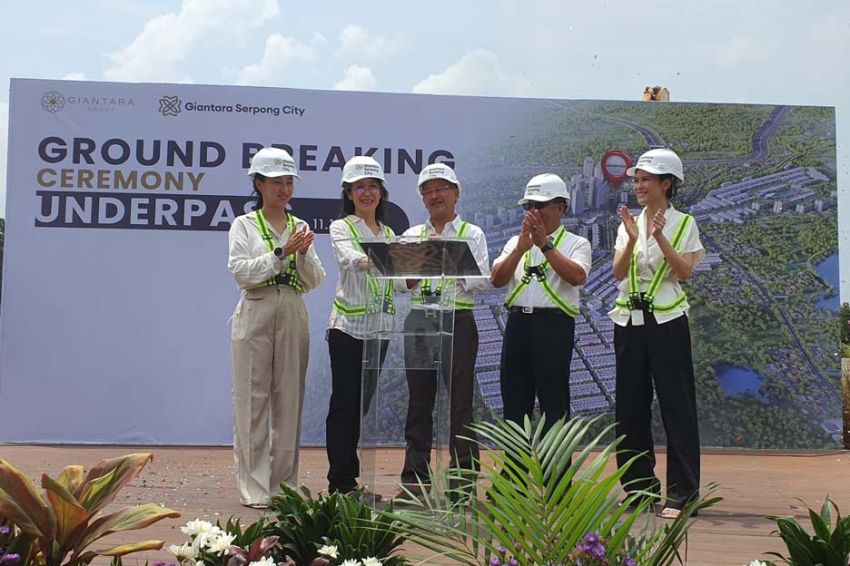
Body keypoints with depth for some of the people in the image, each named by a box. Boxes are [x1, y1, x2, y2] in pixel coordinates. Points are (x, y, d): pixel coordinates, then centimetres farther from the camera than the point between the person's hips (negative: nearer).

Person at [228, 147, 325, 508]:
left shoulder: (301, 227, 13)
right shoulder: (244, 225, 4)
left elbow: (313, 282, 8)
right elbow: (241, 272, -10)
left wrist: (304, 254, -9)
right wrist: (282, 253, -15)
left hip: (293, 316, 4)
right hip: (257, 315, -3)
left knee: (289, 400, 5)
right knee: (253, 400, -2)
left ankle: (284, 484, 14)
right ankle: (254, 488, 4)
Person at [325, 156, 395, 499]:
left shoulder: (389, 234, 16)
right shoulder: (341, 228, -1)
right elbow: (352, 261, -22)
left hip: (380, 325, 6)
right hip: (349, 325, -6)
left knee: (362, 403, 10)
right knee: (344, 403, -3)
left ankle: (347, 481, 18)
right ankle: (341, 483, 3)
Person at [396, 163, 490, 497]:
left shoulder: (471, 234, 6)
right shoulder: (411, 236, 15)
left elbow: (481, 281, -5)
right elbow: (401, 283, 9)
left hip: (457, 320, -3)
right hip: (419, 321, 3)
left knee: (460, 400, -2)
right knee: (419, 400, 7)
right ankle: (415, 479, 14)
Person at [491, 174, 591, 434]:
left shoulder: (576, 244, 4)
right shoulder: (515, 242, 15)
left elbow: (577, 277, -17)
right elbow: (496, 280, 1)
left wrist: (545, 245, -18)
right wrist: (521, 248, -12)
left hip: (554, 325, -4)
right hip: (517, 322, 4)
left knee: (554, 403, 0)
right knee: (513, 401, 8)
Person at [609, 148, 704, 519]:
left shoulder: (683, 224, 0)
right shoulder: (628, 223, 10)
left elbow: (685, 272, -11)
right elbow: (618, 273, -2)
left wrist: (659, 237, -21)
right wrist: (632, 240, -18)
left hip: (667, 321, -4)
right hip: (629, 321, 4)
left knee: (676, 406, -3)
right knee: (631, 405, 7)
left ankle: (682, 493, 4)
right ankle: (639, 486, 19)